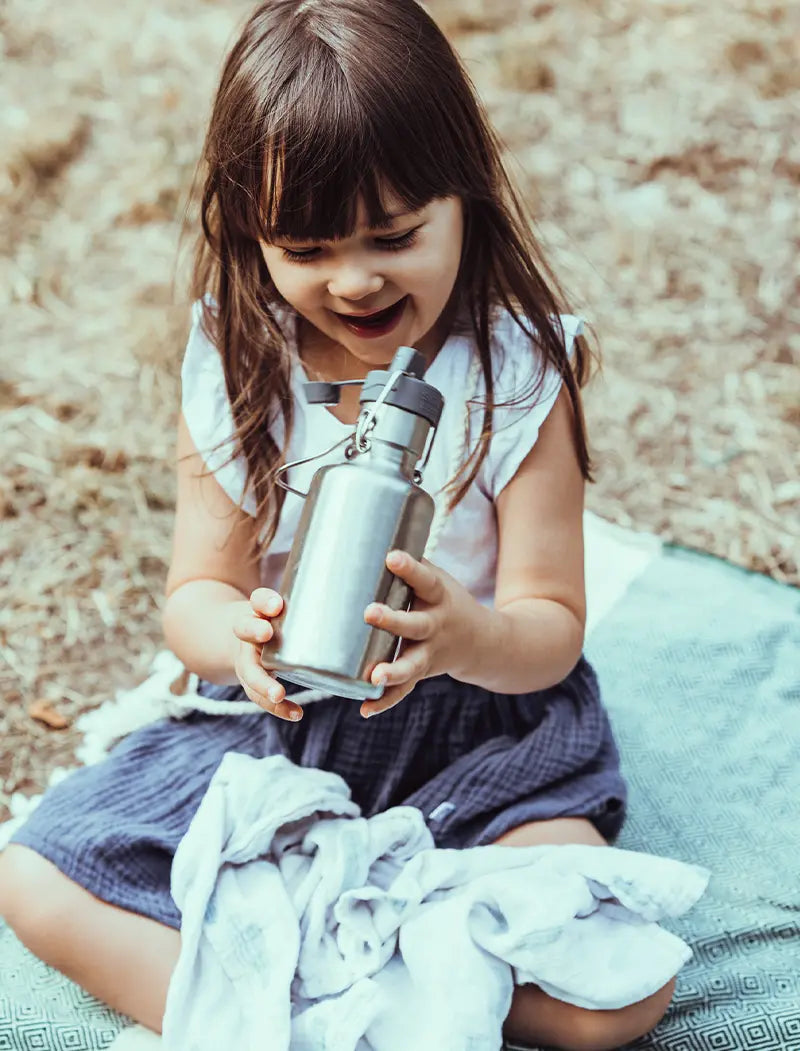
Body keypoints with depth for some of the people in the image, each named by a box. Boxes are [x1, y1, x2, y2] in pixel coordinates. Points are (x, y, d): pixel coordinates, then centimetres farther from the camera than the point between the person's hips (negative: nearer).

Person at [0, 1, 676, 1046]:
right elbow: (195, 589, -2)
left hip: (479, 722, -1)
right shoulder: (234, 373, -4)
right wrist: (230, 632, -28)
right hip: (270, 722, 2)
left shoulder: (518, 378, -11)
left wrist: (468, 636, -35)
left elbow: (553, 625, -10)